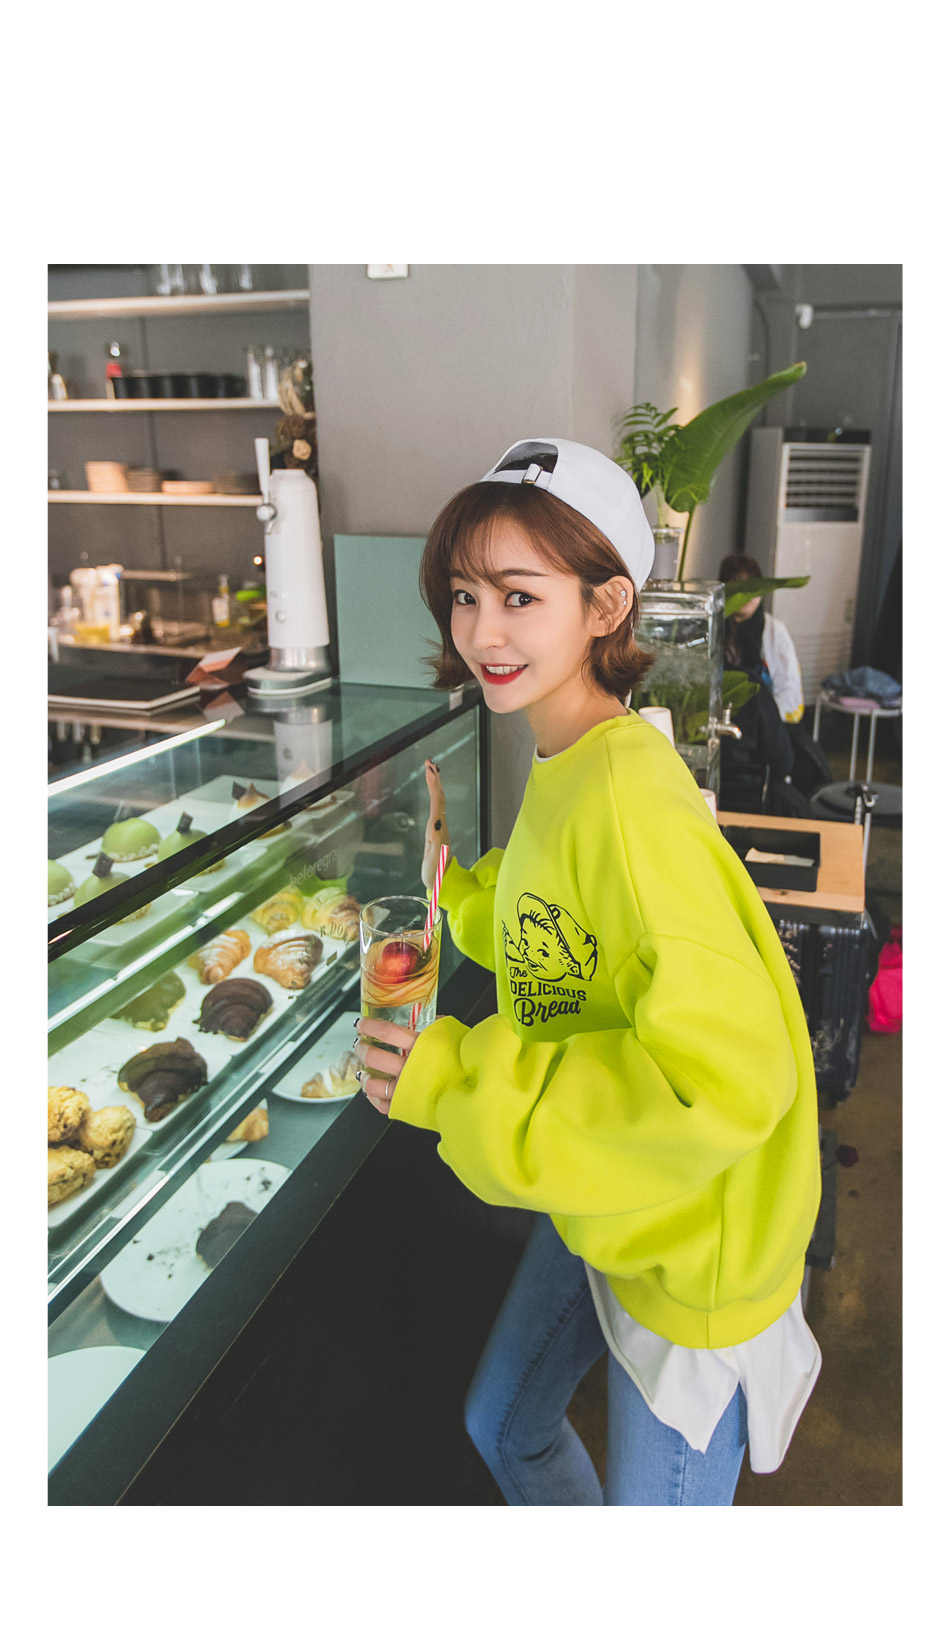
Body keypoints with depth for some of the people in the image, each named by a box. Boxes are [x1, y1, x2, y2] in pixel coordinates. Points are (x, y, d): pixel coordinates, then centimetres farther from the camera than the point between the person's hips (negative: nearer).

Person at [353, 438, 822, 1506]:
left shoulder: (630, 795, -30)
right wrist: (456, 871, 3)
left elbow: (728, 1075, -36)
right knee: (504, 1425, 28)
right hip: (598, 1205, 9)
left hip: (691, 1244, -9)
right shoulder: (561, 768, -1)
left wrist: (460, 1078, -30)